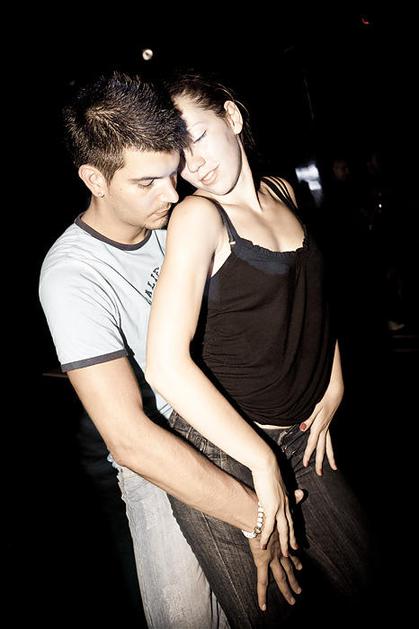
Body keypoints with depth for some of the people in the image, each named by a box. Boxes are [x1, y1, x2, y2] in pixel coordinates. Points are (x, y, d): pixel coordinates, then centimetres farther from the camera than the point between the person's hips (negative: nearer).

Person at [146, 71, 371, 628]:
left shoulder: (281, 191, 4)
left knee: (360, 583, 19)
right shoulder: (198, 214, -16)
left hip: (298, 435, 7)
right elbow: (167, 364, -26)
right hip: (222, 451, -6)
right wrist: (262, 461, -21)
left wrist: (333, 387, 7)